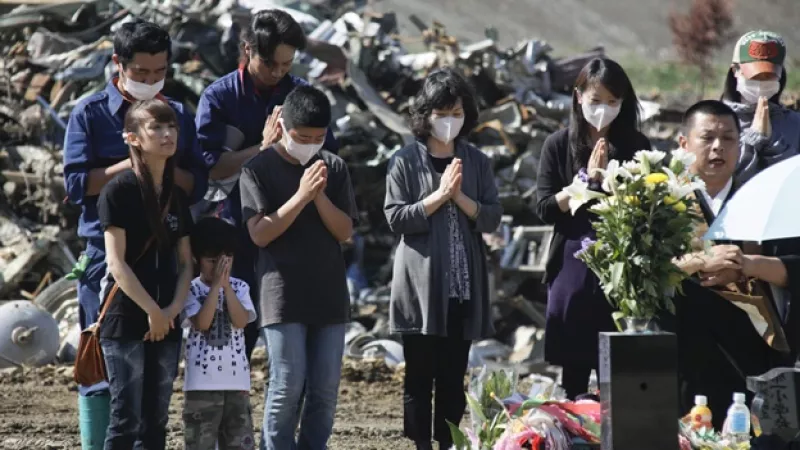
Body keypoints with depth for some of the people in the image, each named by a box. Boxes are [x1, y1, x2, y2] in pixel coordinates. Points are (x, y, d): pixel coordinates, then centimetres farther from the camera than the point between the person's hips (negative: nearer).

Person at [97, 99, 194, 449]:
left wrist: (174, 308, -4)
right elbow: (117, 263, -13)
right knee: (126, 420, -7)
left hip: (166, 324, 6)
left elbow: (185, 262, 13)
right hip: (125, 320, -6)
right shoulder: (119, 191, -8)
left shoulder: (177, 196, 12)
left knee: (155, 421, 7)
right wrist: (153, 310, -13)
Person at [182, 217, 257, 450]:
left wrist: (226, 286, -12)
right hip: (202, 381, -3)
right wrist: (216, 285, -14)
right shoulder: (191, 290, -2)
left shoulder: (239, 288, 7)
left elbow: (240, 321, -7)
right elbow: (202, 323, -15)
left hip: (236, 379, 3)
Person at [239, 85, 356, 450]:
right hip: (284, 296, -4)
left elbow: (345, 231, 5)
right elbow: (260, 233, -10)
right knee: (287, 387, -10)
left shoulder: (334, 167, 9)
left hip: (329, 294, 4)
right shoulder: (258, 169, -3)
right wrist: (301, 196, -18)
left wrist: (320, 196, -12)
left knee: (325, 391, 3)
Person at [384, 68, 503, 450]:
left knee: (453, 376, 6)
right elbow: (396, 218, -7)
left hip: (464, 285, 3)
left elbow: (492, 218, 3)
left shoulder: (476, 161, 8)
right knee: (419, 376, 0)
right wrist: (439, 195, -14)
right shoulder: (406, 161, 0)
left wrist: (459, 197, -12)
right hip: (421, 284, -3)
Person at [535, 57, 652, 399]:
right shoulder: (559, 145, 4)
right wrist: (587, 179, -11)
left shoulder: (635, 146, 4)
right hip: (573, 266, 0)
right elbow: (545, 209, -2)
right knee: (574, 372, 4)